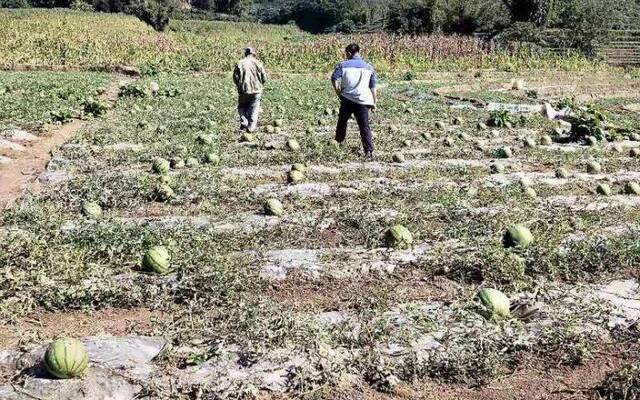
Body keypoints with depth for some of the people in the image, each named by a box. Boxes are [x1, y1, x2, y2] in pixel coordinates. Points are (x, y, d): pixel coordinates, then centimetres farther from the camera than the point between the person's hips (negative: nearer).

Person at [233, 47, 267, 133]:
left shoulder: (240, 63, -2)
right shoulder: (258, 63, -1)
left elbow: (235, 77, -3)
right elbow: (264, 78, 0)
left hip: (244, 90, 0)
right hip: (256, 90, 0)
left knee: (242, 107, 18)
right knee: (254, 109, 7)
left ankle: (244, 123, 3)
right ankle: (251, 127, 2)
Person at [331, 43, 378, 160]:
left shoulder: (343, 65, 4)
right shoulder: (369, 67, 11)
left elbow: (334, 79, -7)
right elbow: (373, 87, 9)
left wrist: (339, 93, 5)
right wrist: (374, 102, 15)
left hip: (347, 99, 0)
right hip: (363, 101, 0)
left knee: (342, 120, 24)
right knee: (364, 126, -3)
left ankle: (339, 141, 40)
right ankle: (369, 151, -13)